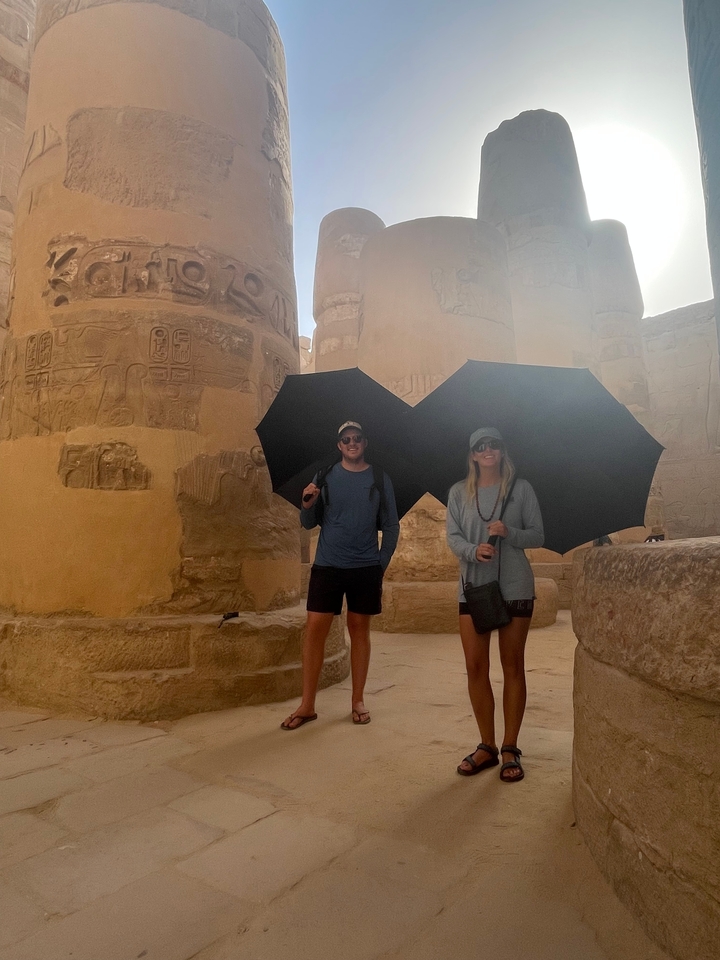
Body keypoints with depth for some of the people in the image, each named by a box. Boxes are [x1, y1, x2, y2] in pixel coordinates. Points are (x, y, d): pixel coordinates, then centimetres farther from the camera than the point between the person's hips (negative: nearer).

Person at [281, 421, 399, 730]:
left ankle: (358, 701, 21)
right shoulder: (325, 477, 4)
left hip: (365, 568, 0)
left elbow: (391, 526, 5)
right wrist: (308, 503, -16)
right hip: (327, 566, 0)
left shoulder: (380, 480, 4)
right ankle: (307, 705, 9)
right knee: (314, 630, -2)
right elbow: (309, 524, 4)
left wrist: (382, 562, -2)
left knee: (359, 629, 8)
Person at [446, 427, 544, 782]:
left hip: (514, 587, -2)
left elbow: (537, 535, 2)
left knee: (513, 666, 6)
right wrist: (473, 550, -20)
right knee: (476, 667, 4)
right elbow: (452, 536, 0)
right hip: (473, 586, 2)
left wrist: (509, 533, -18)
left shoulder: (521, 488, 2)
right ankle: (487, 746, 20)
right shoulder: (459, 492, 6)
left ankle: (510, 749, 18)